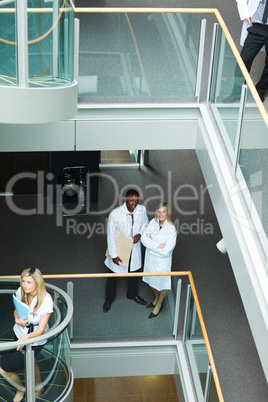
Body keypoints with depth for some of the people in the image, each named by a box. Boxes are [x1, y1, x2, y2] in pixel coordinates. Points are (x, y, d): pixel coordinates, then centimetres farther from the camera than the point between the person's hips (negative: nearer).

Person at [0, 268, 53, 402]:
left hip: (36, 339, -5)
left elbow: (40, 330, -25)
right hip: (20, 334, 5)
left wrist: (26, 337, -45)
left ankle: (21, 389, 23)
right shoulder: (20, 292, -11)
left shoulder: (46, 300, -26)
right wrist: (17, 320, -13)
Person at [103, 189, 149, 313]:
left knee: (134, 272, 25)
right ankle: (109, 299, 40)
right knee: (113, 275, 15)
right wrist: (114, 255, -18)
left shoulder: (141, 210, -16)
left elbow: (145, 224, 5)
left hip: (134, 248, 4)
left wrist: (139, 234, -16)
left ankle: (132, 294, 52)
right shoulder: (115, 214, -28)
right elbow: (111, 235, -20)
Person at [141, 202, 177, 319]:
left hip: (162, 261, -5)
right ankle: (156, 297, 54)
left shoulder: (171, 229, -25)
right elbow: (144, 238, -13)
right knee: (151, 281, 25)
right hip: (150, 258, 5)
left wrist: (151, 241, -19)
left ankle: (159, 304, 42)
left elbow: (166, 251, -27)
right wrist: (157, 245, -27)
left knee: (162, 284, 16)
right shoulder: (153, 222, -9)